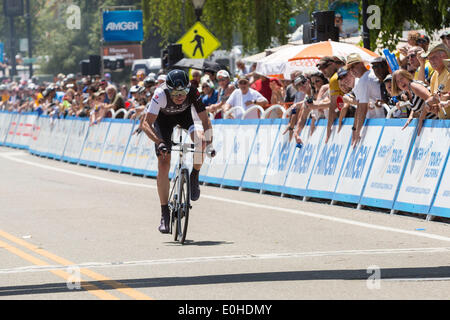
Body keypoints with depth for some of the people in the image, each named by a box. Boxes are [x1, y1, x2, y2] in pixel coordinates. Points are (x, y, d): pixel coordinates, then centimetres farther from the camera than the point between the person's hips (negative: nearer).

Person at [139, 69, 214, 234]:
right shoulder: (161, 95, -39)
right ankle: (165, 214, -2)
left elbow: (205, 120, -28)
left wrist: (209, 141, -42)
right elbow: (146, 124, -42)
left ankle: (194, 177, -4)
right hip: (163, 118, -1)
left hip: (185, 114, 1)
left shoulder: (193, 94, -34)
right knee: (163, 165, -11)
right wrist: (159, 143, -55)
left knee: (199, 139, -31)